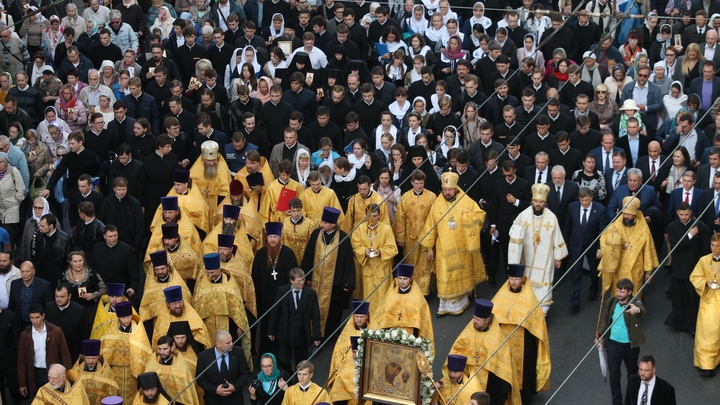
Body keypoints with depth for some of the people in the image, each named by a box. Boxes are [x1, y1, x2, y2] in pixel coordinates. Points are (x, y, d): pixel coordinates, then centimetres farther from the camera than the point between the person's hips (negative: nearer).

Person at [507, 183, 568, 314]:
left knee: (543, 285, 1)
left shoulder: (552, 217, -10)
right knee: (528, 284, 14)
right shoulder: (523, 215, -11)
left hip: (545, 259, -1)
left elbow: (557, 238, -2)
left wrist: (558, 257, 4)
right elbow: (516, 237, -15)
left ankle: (542, 312, 10)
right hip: (528, 258, 1)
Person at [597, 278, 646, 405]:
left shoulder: (635, 301, -18)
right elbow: (604, 318, 8)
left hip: (630, 345, -2)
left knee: (633, 373, 18)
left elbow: (642, 311, -41)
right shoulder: (611, 302, -6)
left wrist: (638, 310, -65)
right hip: (613, 344, 2)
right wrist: (599, 336, 4)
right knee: (613, 374, 6)